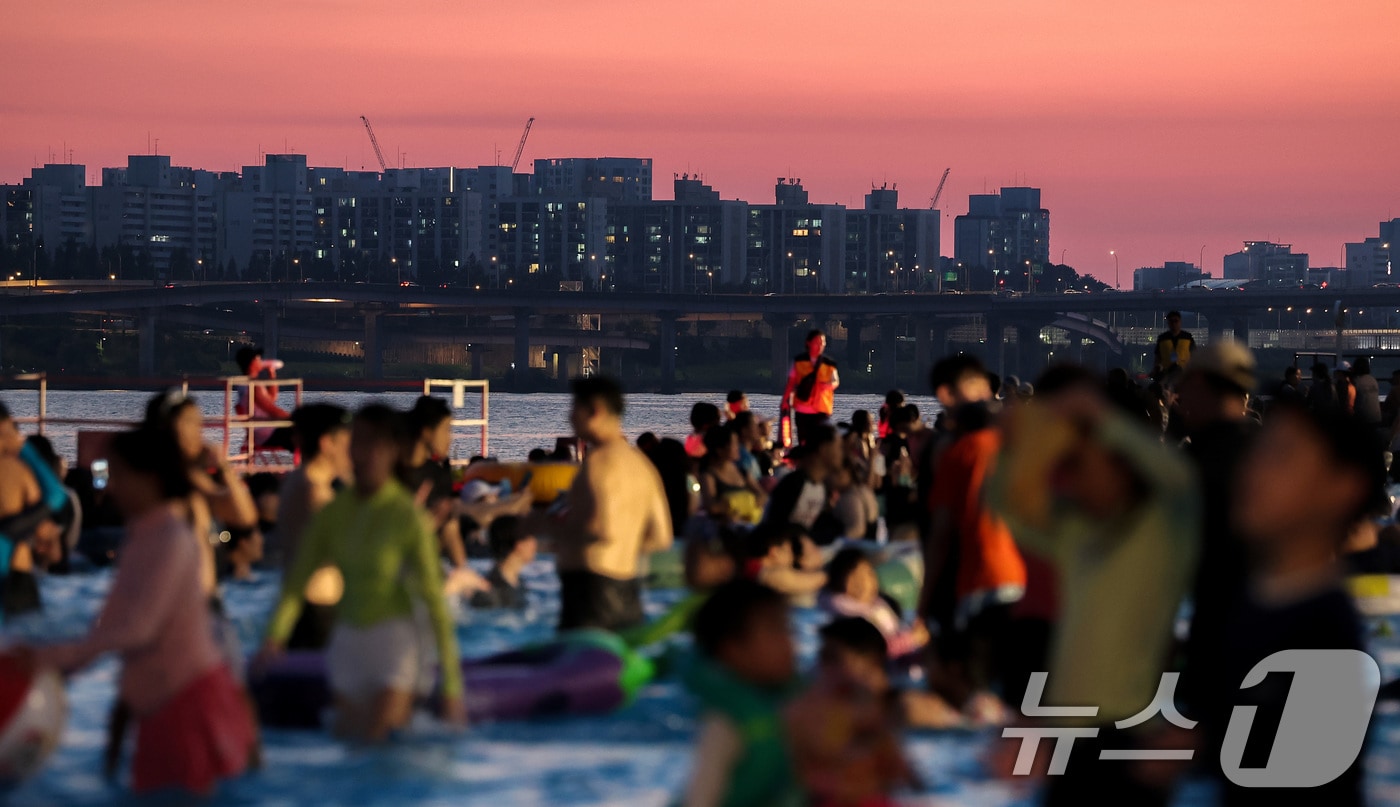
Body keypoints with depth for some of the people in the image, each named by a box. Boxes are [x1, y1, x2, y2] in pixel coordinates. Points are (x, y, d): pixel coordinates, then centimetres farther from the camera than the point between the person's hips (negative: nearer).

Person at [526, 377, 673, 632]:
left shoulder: (601, 459, -10)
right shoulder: (640, 462, 15)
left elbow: (603, 527, -21)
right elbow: (659, 537, 16)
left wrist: (549, 526, -9)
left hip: (590, 584, -9)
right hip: (628, 586, 9)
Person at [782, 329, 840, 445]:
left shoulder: (828, 363, 4)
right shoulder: (799, 361, 5)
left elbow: (836, 382, 10)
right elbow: (791, 382, 8)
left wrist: (830, 385, -14)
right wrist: (786, 400, -2)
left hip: (821, 410, -1)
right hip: (802, 410, 1)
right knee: (803, 444, 5)